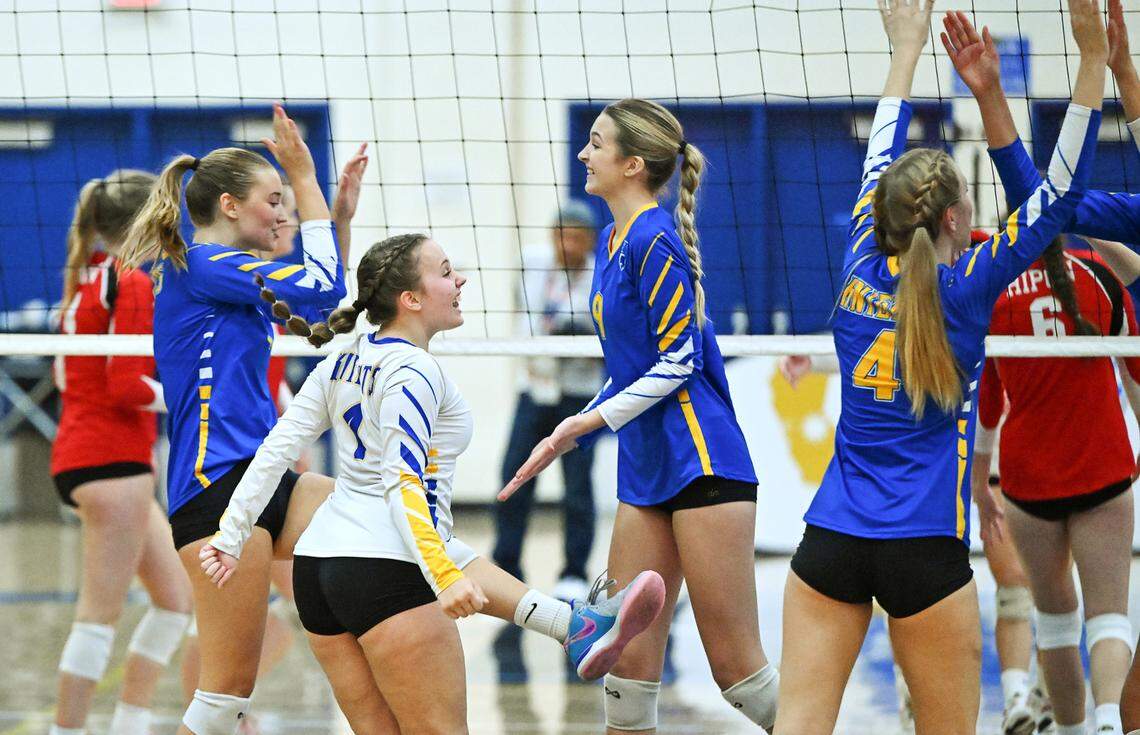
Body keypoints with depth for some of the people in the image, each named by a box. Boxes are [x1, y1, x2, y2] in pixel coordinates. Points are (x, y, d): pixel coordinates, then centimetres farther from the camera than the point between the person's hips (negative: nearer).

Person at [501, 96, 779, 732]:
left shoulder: (655, 242, -13)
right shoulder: (613, 240, 15)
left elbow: (679, 361, -15)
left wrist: (593, 419, -16)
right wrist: (567, 440, 21)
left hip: (702, 464, -9)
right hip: (645, 472, 9)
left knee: (737, 667, -8)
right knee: (630, 661, 5)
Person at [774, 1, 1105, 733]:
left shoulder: (863, 273, 6)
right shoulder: (965, 290, -5)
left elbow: (880, 170, 22)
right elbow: (1061, 193, -6)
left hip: (831, 536, 4)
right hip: (923, 547, -4)